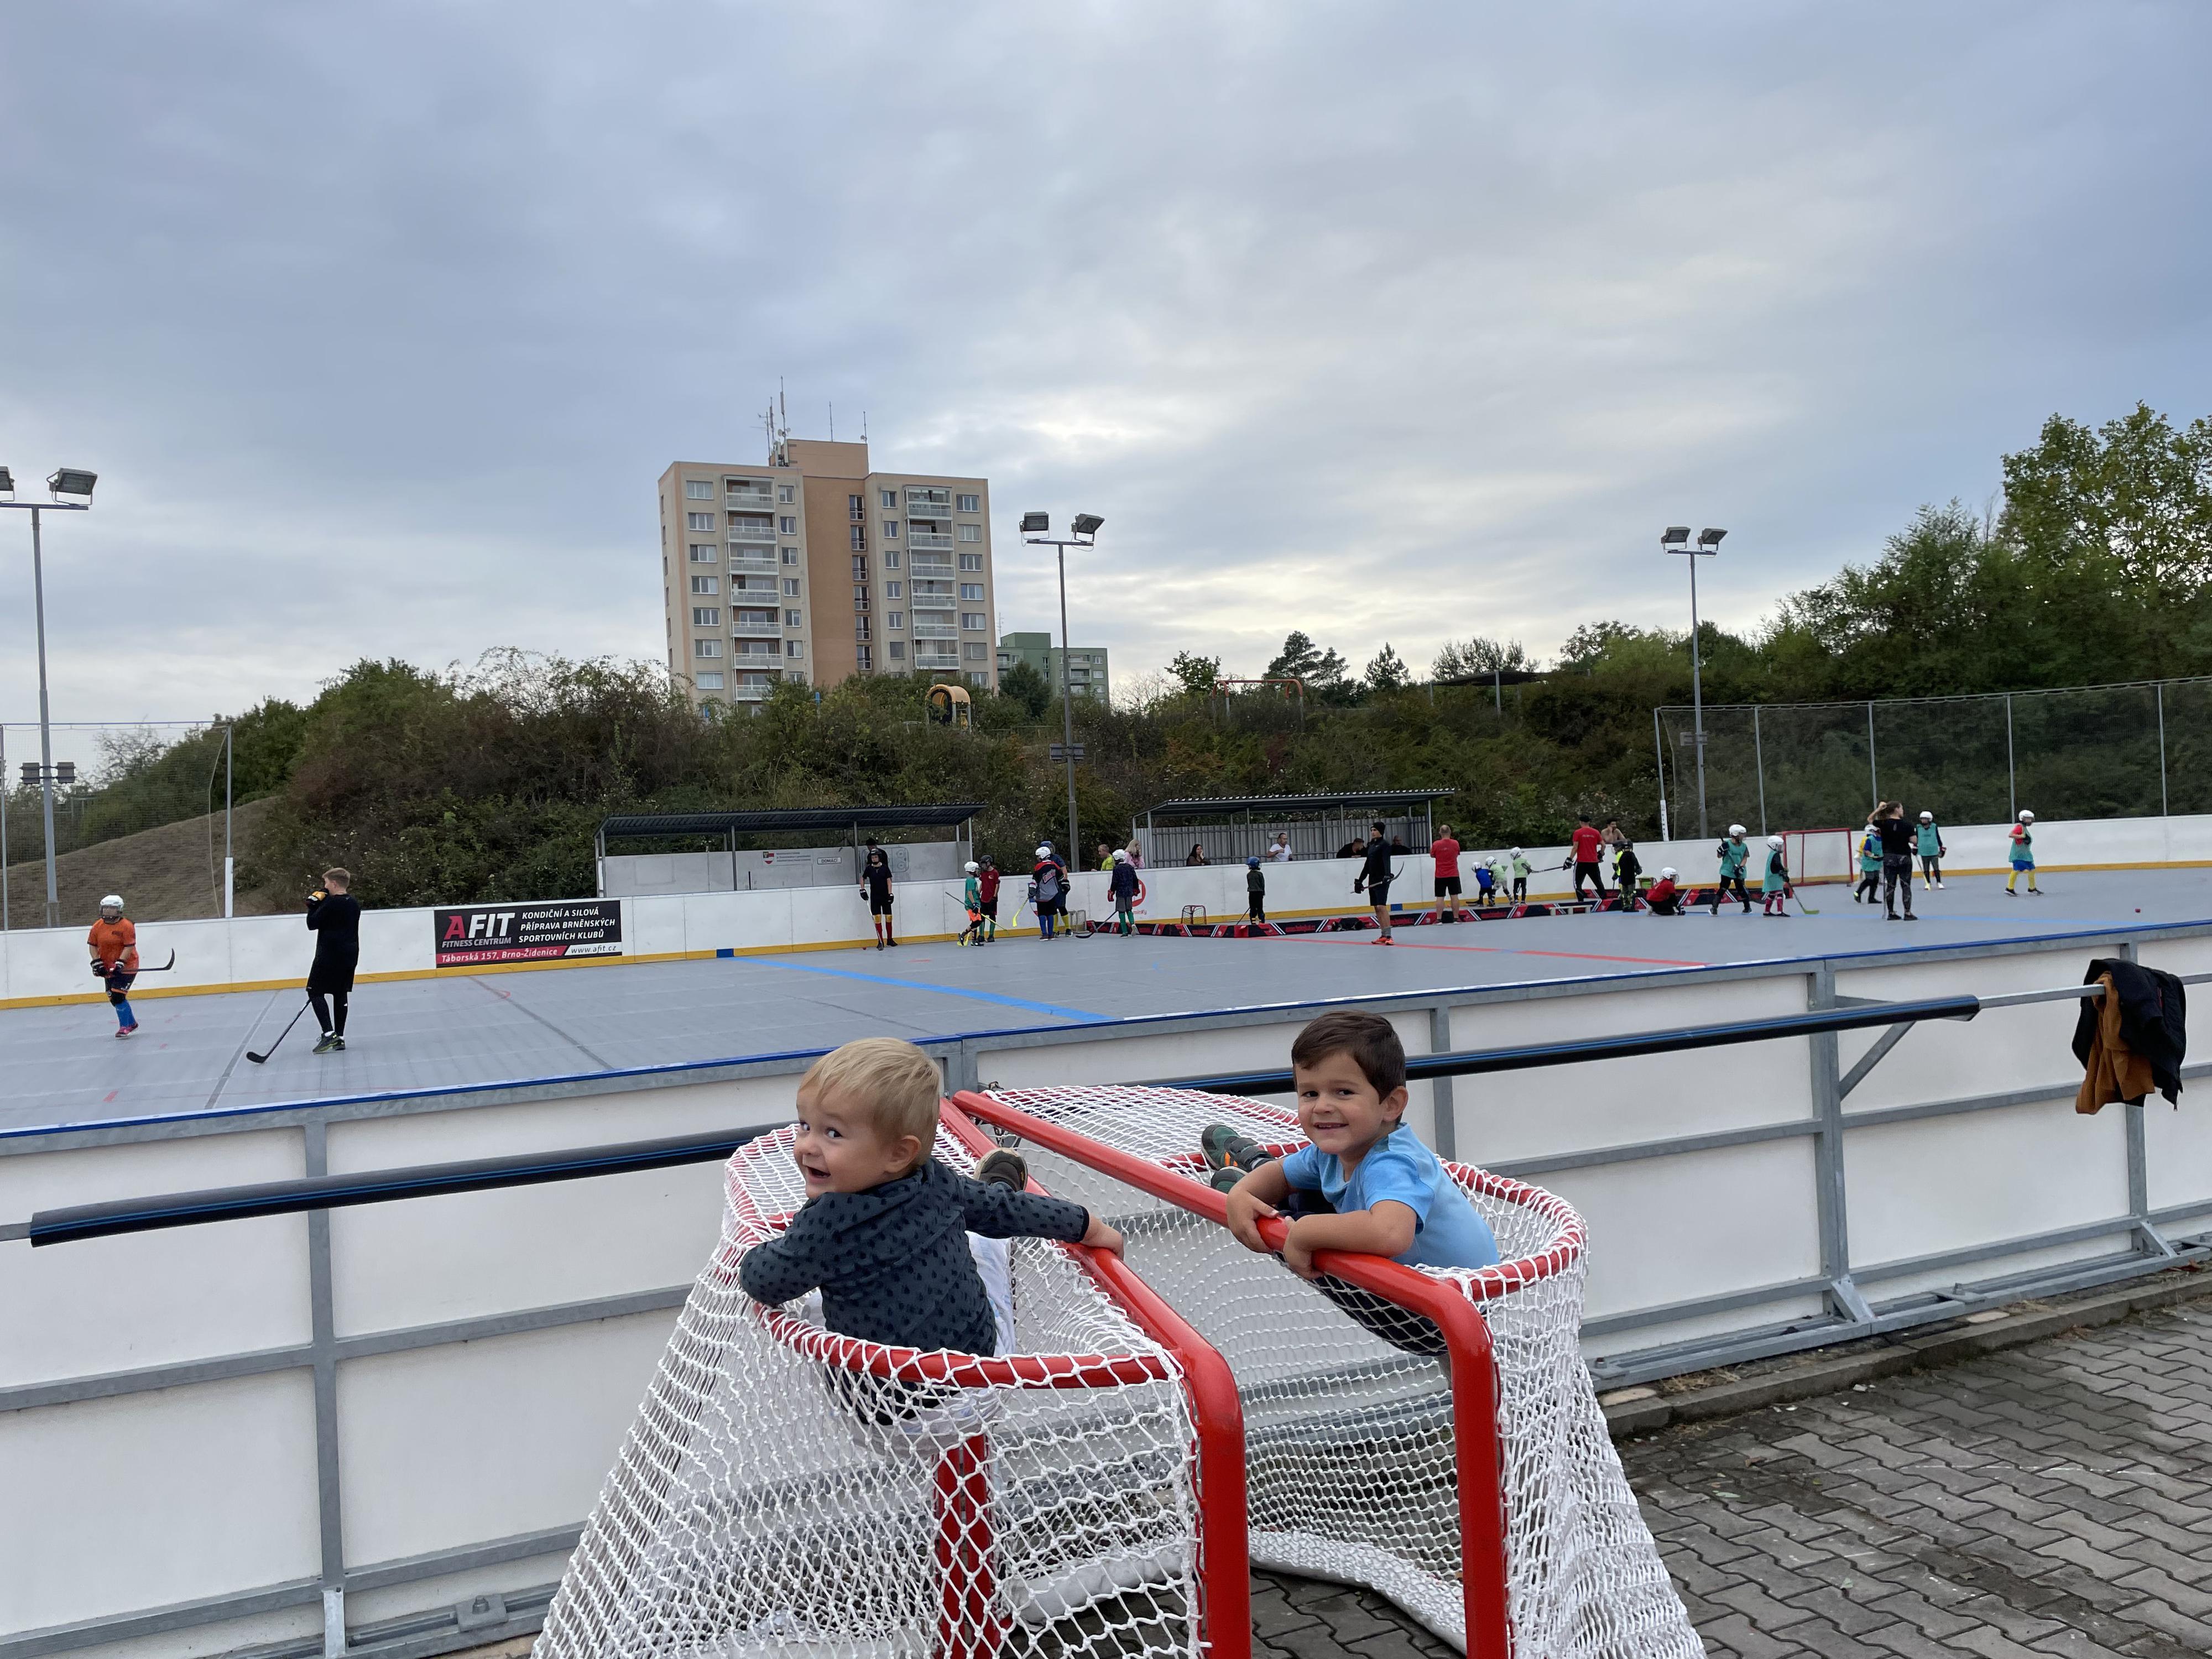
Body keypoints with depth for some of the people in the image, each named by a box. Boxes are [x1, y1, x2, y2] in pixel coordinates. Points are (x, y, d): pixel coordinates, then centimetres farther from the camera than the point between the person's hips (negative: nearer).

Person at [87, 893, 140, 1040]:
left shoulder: (127, 926, -15)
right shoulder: (98, 926, 3)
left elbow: (129, 947, -18)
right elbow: (93, 945, 10)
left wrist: (120, 963, -25)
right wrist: (97, 962, -2)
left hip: (127, 966, -7)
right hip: (108, 968, 7)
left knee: (118, 996, -16)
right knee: (114, 999, 11)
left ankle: (125, 1027, -7)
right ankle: (132, 1023, 26)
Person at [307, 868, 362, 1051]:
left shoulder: (331, 903, -15)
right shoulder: (354, 904, 10)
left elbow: (312, 924, -9)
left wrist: (313, 906, 3)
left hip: (330, 956, -8)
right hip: (350, 956, 8)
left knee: (315, 993, -1)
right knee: (340, 994, 11)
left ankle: (329, 1034, -12)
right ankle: (339, 1039, 10)